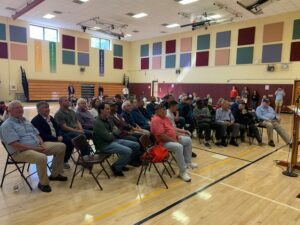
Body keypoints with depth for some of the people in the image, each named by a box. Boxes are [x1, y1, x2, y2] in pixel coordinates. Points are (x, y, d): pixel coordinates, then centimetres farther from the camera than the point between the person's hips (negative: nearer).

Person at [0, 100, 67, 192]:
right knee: (42, 158, -38)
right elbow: (15, 145, -21)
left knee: (61, 146, -1)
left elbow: (37, 134, 17)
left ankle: (55, 174, 11)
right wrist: (34, 148, -21)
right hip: (21, 151, -8)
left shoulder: (26, 121, 16)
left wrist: (42, 144, -5)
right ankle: (43, 183, -11)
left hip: (38, 146, 9)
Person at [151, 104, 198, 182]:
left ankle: (188, 162, 25)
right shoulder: (156, 120, -22)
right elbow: (161, 136, -28)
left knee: (188, 140, 16)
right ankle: (182, 171, -23)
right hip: (164, 142, -11)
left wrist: (177, 136, 4)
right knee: (179, 147, -35)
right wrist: (174, 140, -21)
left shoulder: (165, 117, 10)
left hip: (173, 138, 11)